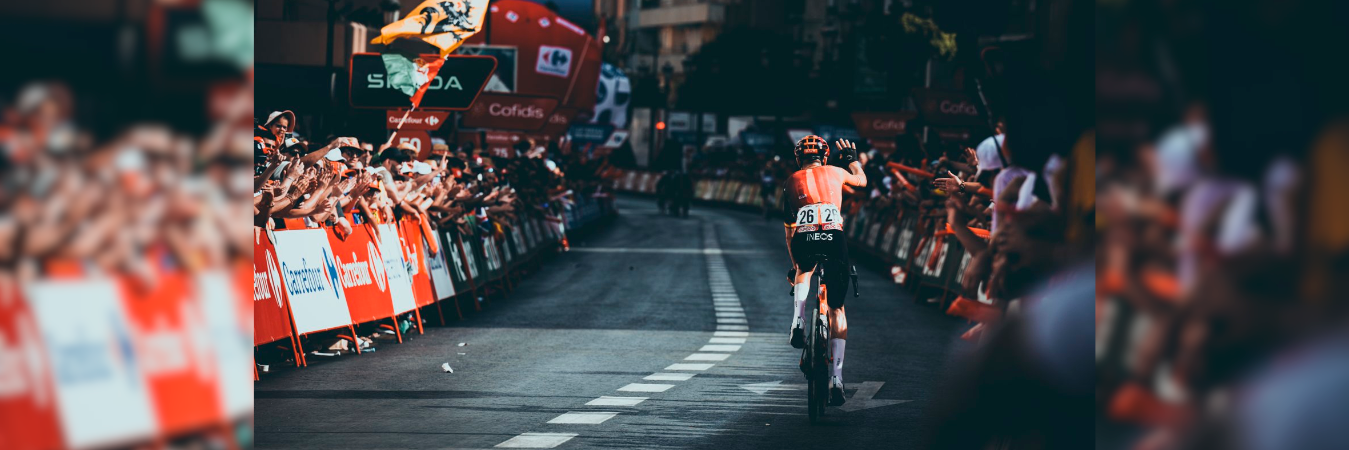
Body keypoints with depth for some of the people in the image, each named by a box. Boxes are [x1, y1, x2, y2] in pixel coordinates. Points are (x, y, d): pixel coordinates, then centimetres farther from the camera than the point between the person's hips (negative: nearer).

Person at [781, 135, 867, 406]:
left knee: (804, 271, 38)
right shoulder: (835, 173, 23)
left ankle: (799, 320, 13)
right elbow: (861, 180, 45)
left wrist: (793, 264, 36)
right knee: (837, 309, 11)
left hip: (803, 240, 0)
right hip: (834, 237, 0)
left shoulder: (793, 181, 22)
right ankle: (837, 377, 2)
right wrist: (851, 158, 63)